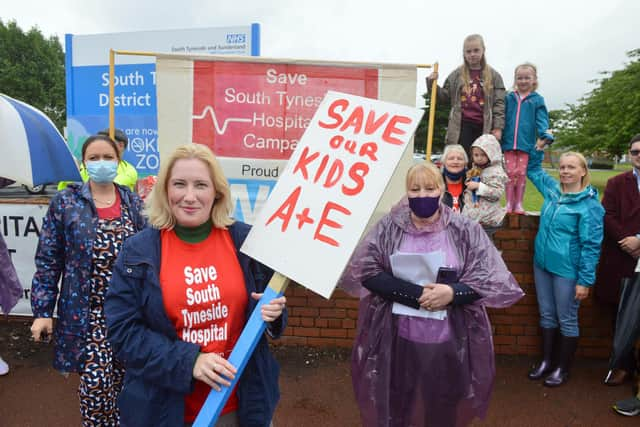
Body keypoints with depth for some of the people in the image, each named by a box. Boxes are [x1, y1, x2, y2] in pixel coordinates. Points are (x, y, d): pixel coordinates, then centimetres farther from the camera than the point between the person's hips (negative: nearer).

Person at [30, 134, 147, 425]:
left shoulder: (134, 203, 5)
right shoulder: (65, 202, -1)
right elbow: (47, 261, 0)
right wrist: (42, 311, -4)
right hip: (87, 312, -2)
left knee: (122, 379, 12)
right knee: (96, 382, -2)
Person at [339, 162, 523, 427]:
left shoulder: (466, 230, -3)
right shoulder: (388, 227, -4)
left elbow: (490, 279, -4)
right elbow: (366, 272, -11)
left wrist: (452, 293, -21)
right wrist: (418, 295, -18)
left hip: (447, 342, 1)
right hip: (396, 340, 0)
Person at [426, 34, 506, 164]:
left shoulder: (493, 75, 6)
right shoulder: (456, 75, 9)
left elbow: (499, 103, 3)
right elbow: (445, 97, 16)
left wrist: (498, 127, -5)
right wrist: (432, 84, 2)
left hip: (484, 127, 0)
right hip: (461, 126, 0)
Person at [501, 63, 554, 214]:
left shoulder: (537, 99, 4)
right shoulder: (509, 98, 9)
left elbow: (542, 120, -3)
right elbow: (502, 117, 11)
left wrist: (545, 137, -17)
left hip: (526, 143, -1)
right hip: (509, 142, 1)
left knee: (521, 173, 3)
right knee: (510, 173, 3)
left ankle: (518, 204, 13)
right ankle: (509, 203, 13)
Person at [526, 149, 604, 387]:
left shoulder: (590, 204, -13)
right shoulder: (552, 190, 4)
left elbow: (591, 245, -14)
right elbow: (533, 170, 23)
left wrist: (585, 280, -16)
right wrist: (538, 150, 9)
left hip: (567, 271, -6)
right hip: (542, 264, 6)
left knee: (567, 320, 9)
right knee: (547, 315, 16)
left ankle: (562, 368, 24)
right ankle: (546, 361, 31)